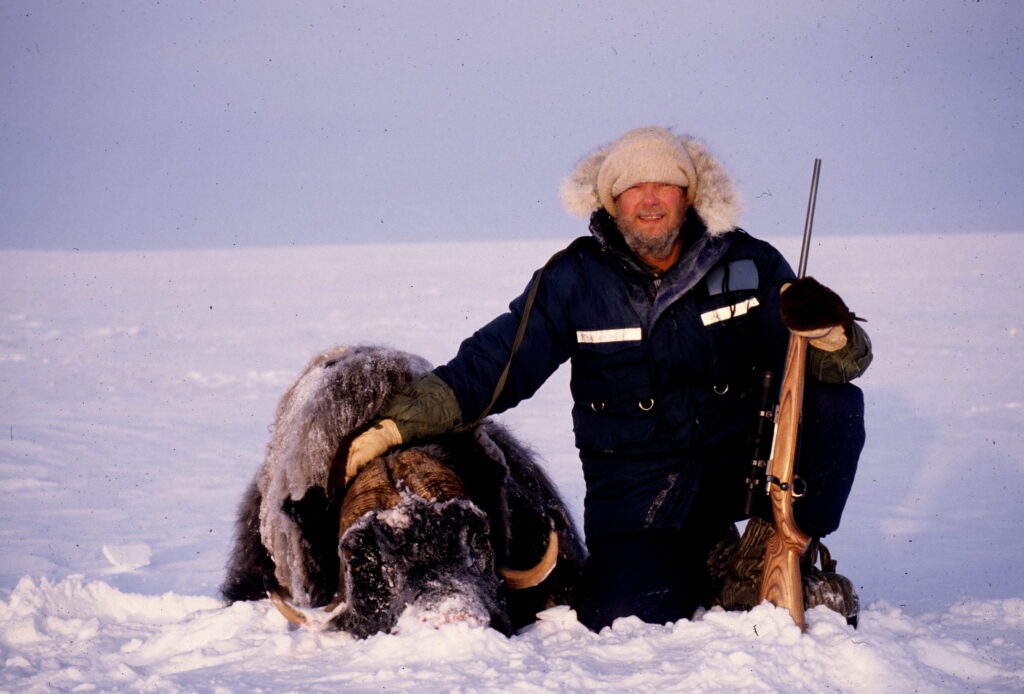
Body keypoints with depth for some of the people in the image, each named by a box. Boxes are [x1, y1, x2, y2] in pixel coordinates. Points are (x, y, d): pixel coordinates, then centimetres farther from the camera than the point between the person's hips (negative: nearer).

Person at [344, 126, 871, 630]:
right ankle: (708, 565, 12)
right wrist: (393, 426, -15)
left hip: (741, 461, 1)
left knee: (835, 404, -23)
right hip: (638, 488, -1)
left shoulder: (748, 266, -2)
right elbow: (490, 367, -5)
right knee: (625, 618, -23)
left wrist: (828, 332, -31)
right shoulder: (575, 282, -4)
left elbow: (844, 362, -6)